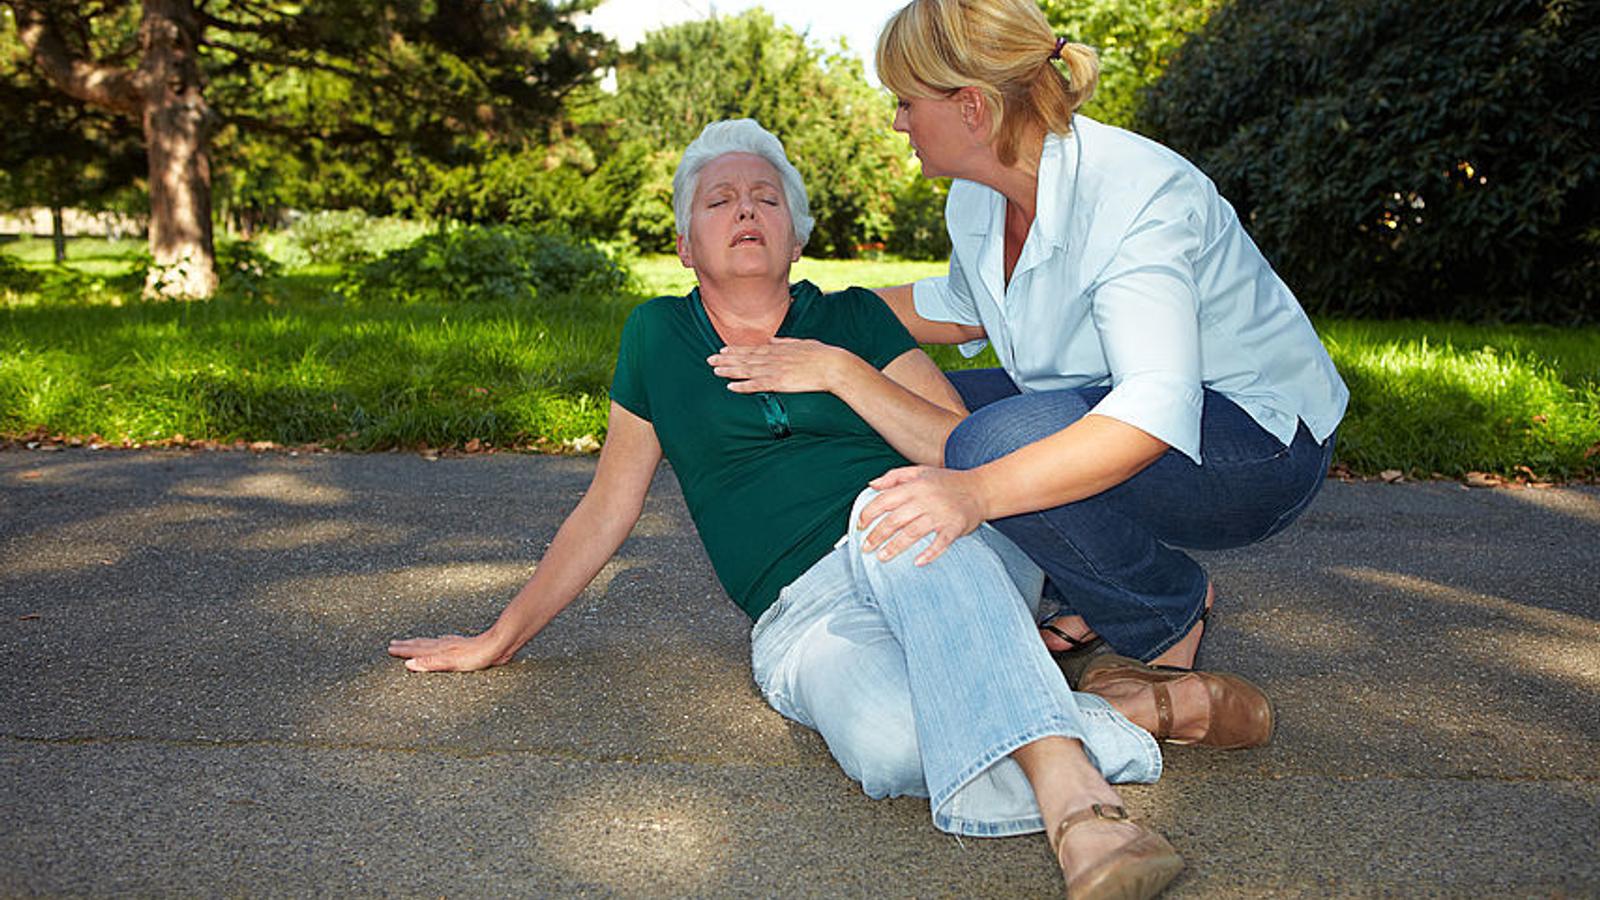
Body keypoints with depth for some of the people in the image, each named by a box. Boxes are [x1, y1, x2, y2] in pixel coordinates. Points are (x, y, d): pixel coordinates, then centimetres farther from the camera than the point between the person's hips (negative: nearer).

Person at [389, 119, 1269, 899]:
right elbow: (606, 509, 18)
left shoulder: (854, 318, 12)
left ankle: (1070, 788, -42)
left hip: (940, 546, 1)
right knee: (888, 741, -35)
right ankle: (1135, 711, -21)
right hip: (807, 615, 0)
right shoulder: (658, 335, 14)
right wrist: (502, 637, 17)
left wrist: (837, 370, -7)